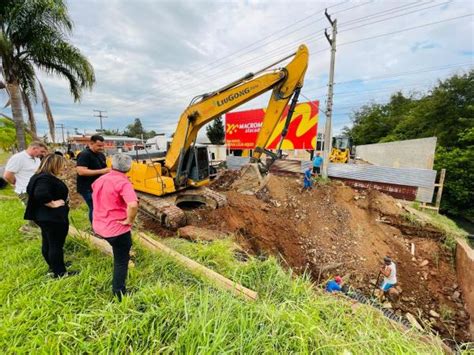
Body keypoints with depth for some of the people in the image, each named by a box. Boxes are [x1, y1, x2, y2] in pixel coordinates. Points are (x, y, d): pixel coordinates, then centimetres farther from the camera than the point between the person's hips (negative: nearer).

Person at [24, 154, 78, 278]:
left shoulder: (39, 176, 9)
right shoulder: (46, 179, -24)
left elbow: (31, 190, 21)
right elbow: (41, 194, -40)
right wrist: (53, 204, -25)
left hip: (44, 216, 11)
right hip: (53, 218, -11)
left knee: (48, 243, 22)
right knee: (56, 245, 2)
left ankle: (53, 266, 39)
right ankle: (59, 272, 16)